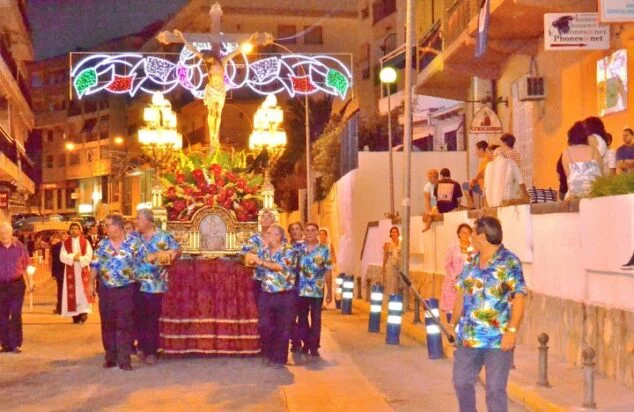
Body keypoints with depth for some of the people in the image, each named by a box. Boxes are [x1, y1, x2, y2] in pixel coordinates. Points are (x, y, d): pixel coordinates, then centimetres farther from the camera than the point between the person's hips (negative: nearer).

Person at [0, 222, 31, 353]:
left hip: (17, 284, -1)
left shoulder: (19, 247, 1)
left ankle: (16, 344, 2)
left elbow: (25, 266, 7)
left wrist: (29, 283, 6)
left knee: (16, 314, -3)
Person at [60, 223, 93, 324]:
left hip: (83, 270, -1)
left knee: (83, 292, -7)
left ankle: (84, 312, -7)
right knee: (72, 292, -1)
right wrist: (73, 257, -17)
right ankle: (75, 315, 2)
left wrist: (79, 258, -19)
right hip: (70, 271, 1)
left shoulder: (85, 242, 4)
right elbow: (62, 257, -5)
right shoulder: (66, 243, 7)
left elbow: (89, 256, -6)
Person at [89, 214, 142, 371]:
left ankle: (124, 359, -2)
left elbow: (140, 263, 1)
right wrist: (91, 283, 4)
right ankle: (110, 357, 17)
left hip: (126, 289, -3)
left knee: (125, 324, -4)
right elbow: (95, 265, 9)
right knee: (108, 324, 7)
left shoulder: (133, 242, -2)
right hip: (106, 289, 3)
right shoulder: (103, 244, 7)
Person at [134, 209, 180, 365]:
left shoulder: (164, 237, 1)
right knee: (139, 317, 5)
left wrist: (169, 256, -11)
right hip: (137, 284, 3)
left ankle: (152, 351, 8)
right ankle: (143, 348, 19)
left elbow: (177, 249, 8)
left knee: (153, 318, 0)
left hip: (156, 285, -3)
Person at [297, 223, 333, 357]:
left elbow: (328, 272, 0)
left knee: (316, 319, 4)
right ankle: (306, 343, 23)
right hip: (301, 290, 2)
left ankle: (314, 346, 13)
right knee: (302, 318, 9)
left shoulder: (324, 250, -1)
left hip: (317, 291, -2)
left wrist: (329, 291, -1)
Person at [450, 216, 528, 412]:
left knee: (495, 390, 1)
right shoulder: (471, 261, 10)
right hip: (467, 336, 7)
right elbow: (461, 293, 17)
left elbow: (519, 297, -16)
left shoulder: (509, 262, -11)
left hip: (497, 339, -6)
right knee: (461, 382, 15)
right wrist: (453, 323, 18)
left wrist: (512, 330, -23)